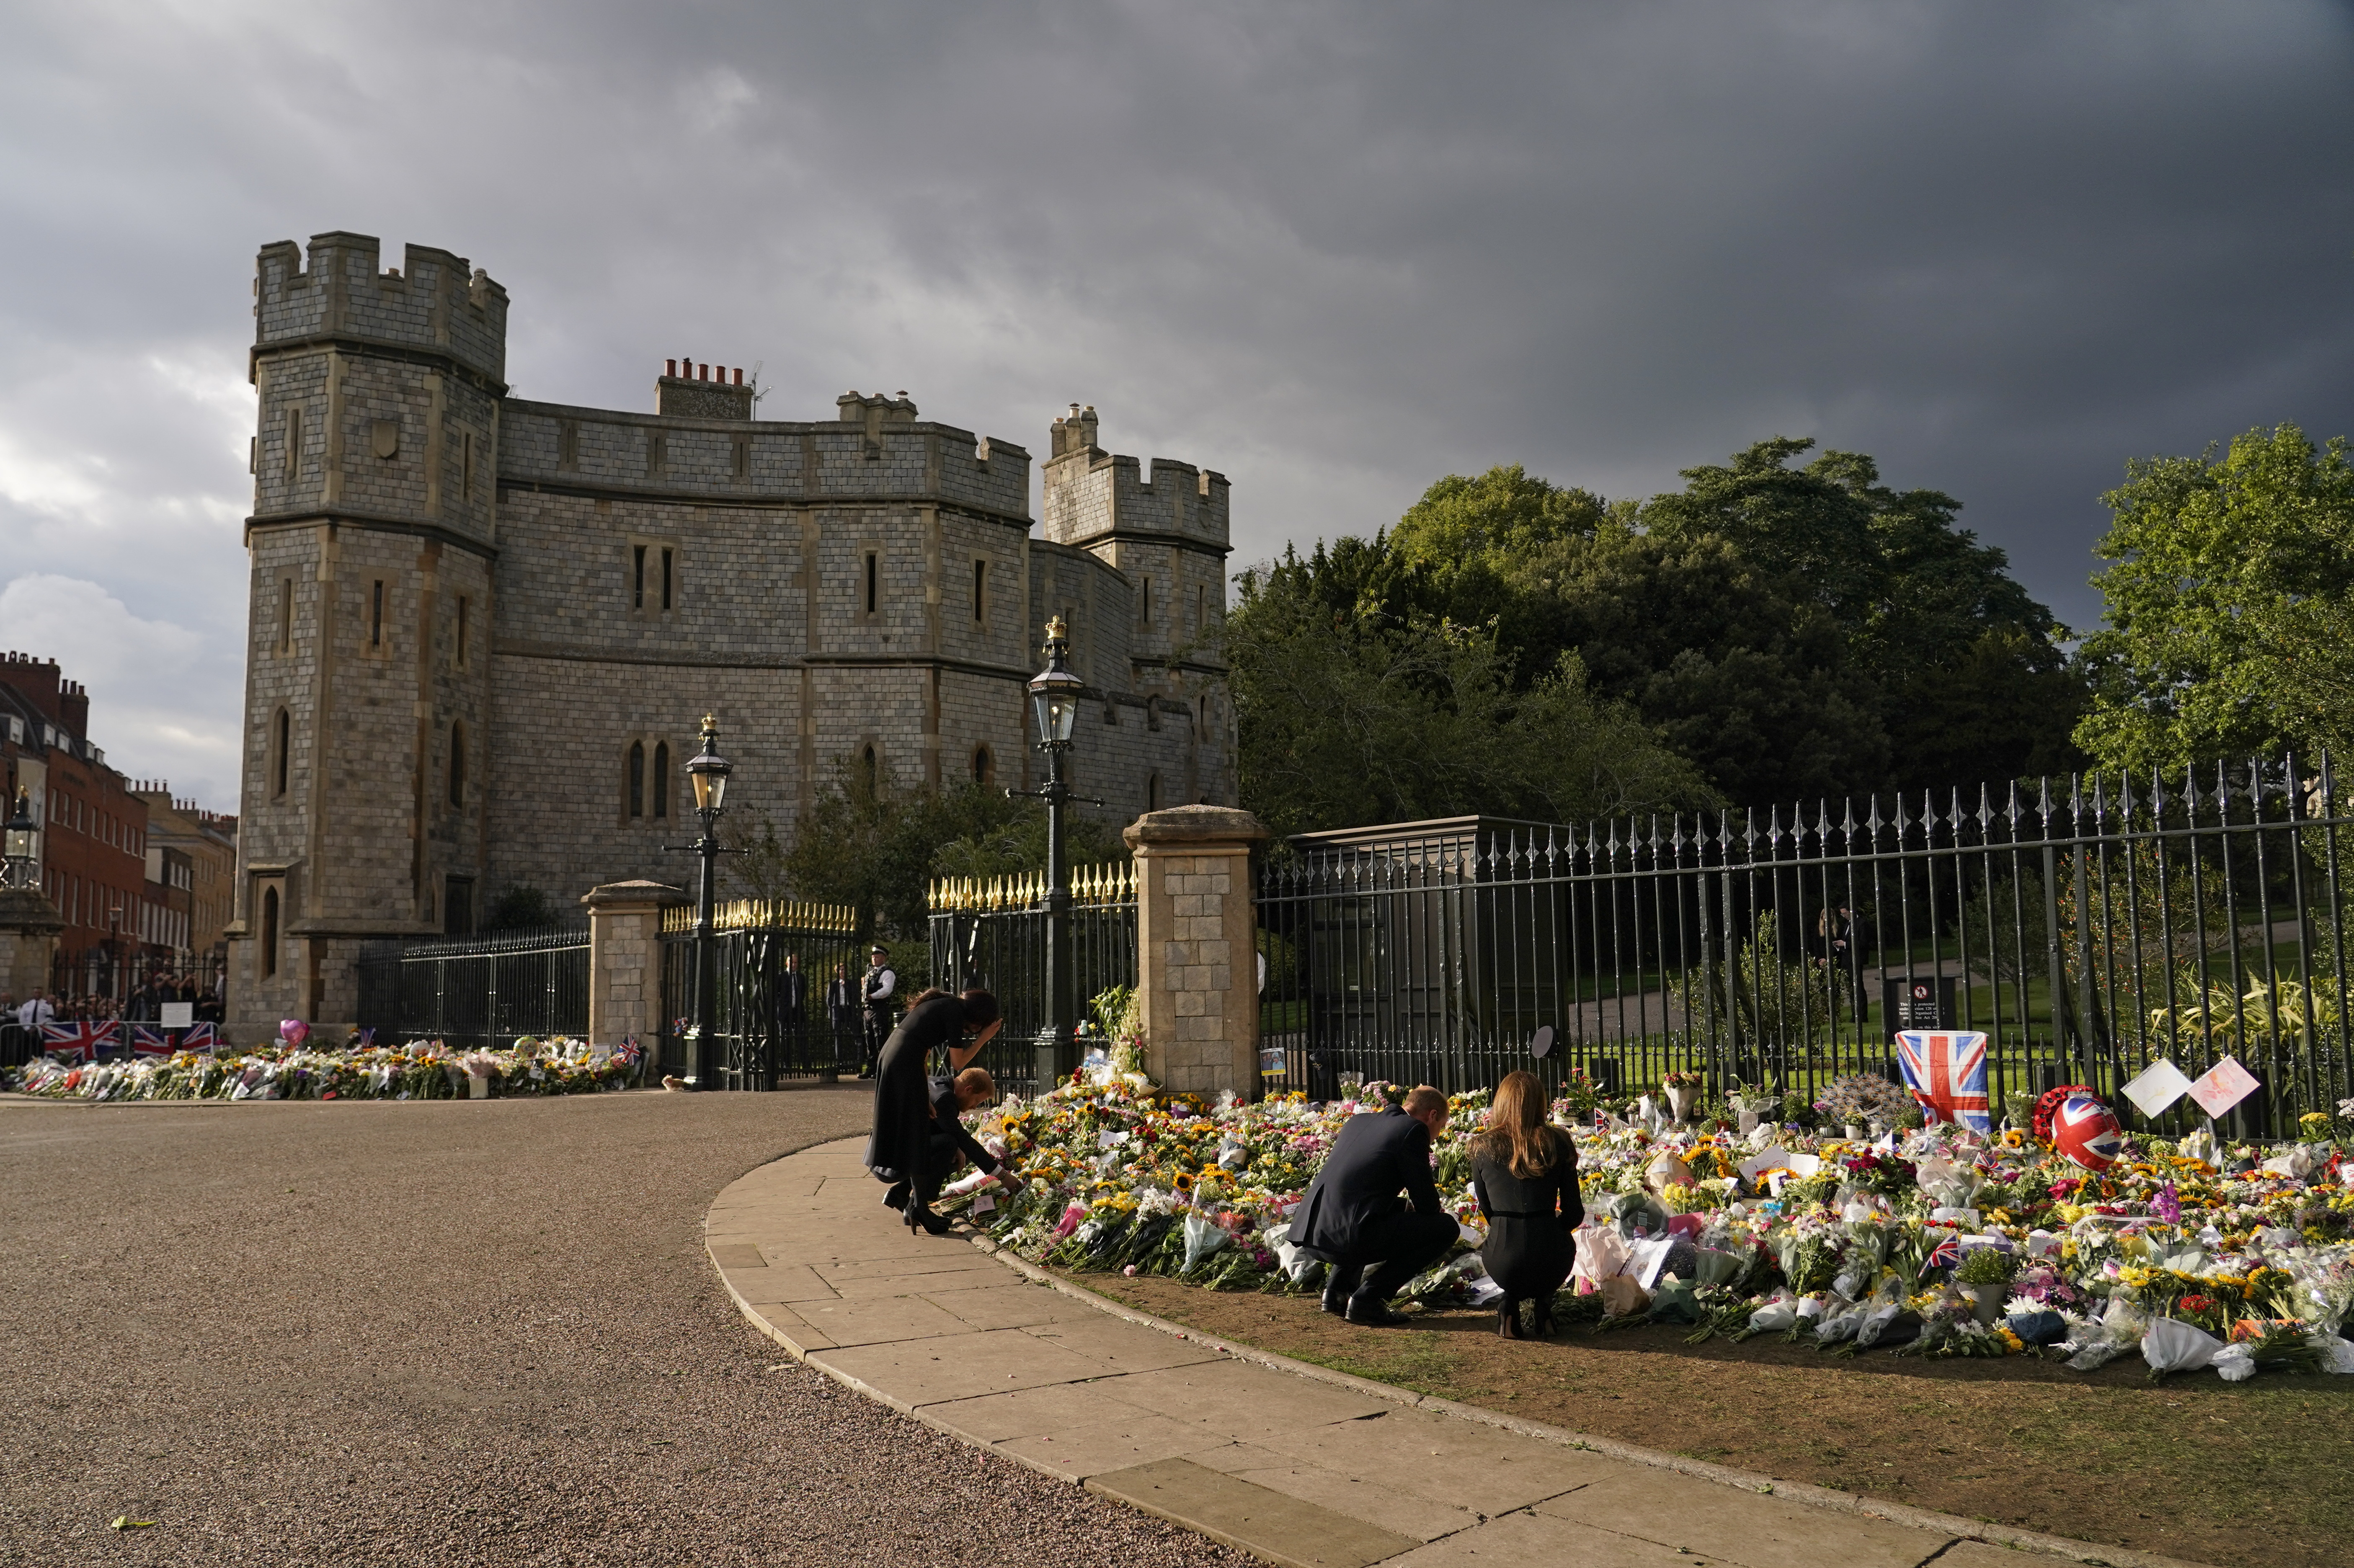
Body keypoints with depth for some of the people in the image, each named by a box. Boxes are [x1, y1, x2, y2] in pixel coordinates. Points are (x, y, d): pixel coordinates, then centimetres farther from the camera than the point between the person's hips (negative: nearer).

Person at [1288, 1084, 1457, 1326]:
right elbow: (1426, 1202, -1)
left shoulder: (1359, 1122, 22)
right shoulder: (1414, 1130, -1)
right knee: (1445, 1227, 1)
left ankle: (1338, 1289, 21)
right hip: (1346, 1238, -9)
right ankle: (1366, 1299, -2)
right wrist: (1437, 1212, 23)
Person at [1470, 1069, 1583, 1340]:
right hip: (1551, 1263, 0)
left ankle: (1510, 1306, 12)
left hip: (1503, 1264, 0)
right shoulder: (1558, 1143, 1)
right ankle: (1543, 1304, 14)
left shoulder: (1483, 1147, 2)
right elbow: (1574, 1213, 5)